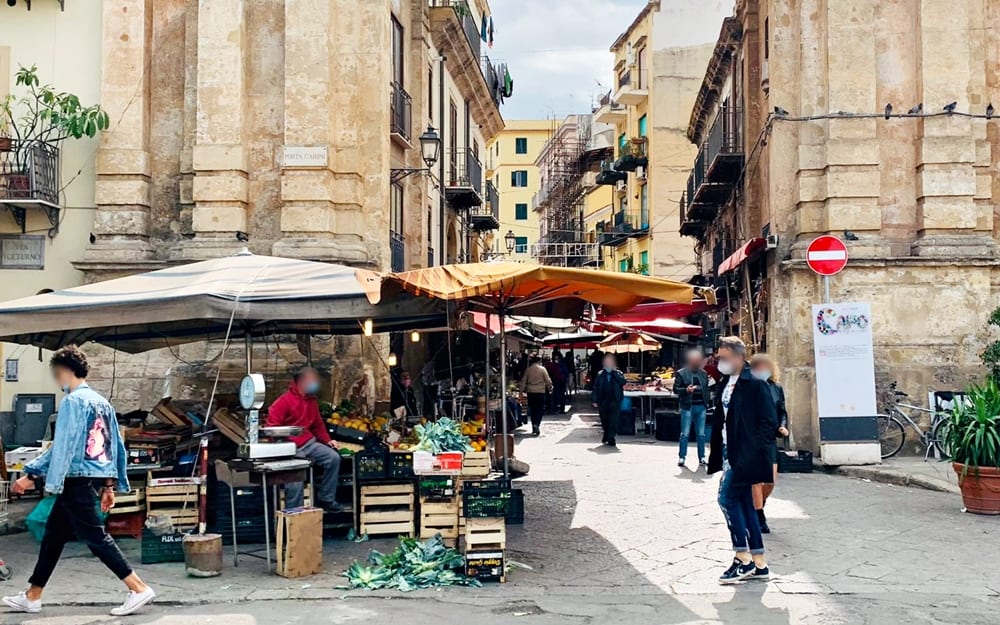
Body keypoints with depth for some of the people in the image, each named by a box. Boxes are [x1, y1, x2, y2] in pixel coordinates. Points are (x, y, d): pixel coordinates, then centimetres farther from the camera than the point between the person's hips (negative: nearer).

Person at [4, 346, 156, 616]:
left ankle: (139, 589, -10)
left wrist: (32, 475, -12)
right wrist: (110, 485, 20)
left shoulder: (73, 401, -11)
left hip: (77, 480, -9)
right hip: (95, 479, 9)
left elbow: (64, 446, -17)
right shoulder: (101, 402, 14)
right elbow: (116, 446, 16)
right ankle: (32, 596, 24)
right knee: (54, 534, 16)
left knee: (94, 537, -6)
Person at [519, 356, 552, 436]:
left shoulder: (528, 370, 4)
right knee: (540, 409, 3)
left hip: (530, 391, 3)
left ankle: (534, 428, 14)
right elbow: (548, 380, -2)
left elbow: (523, 381, 6)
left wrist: (522, 390, 13)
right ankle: (537, 424, -17)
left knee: (532, 409, 11)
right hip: (540, 391, -3)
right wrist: (550, 388, 13)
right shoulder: (542, 369, -4)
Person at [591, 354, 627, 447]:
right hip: (603, 401, 2)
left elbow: (623, 382, -13)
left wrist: (615, 372, -12)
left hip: (614, 401, -2)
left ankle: (611, 439, -8)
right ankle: (607, 435, 32)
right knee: (604, 421, 11)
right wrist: (595, 400, -1)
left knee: (613, 421, -9)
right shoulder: (600, 374, 9)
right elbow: (595, 388, 7)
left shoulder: (618, 373, 6)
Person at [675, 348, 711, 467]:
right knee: (685, 434, -2)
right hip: (687, 406, -4)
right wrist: (686, 390, -21)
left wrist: (707, 402, 7)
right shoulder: (681, 373, -2)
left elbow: (706, 388, 18)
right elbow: (676, 389, -3)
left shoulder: (703, 374, 12)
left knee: (701, 434, 8)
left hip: (701, 406, 4)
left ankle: (702, 458, 14)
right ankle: (681, 457, 5)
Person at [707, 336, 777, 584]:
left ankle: (743, 558, -1)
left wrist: (752, 452, -19)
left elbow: (769, 422, -15)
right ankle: (758, 564, 17)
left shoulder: (755, 384, -11)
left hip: (745, 457, -8)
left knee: (727, 498, -11)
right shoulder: (726, 384, 13)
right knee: (744, 504, 10)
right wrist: (718, 456, 12)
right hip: (730, 454, 8)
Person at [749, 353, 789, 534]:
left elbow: (782, 411, 14)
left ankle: (759, 505, 32)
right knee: (756, 480, -2)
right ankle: (760, 518, 10)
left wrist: (783, 427, -3)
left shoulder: (776, 388, 7)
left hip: (770, 439, 4)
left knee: (771, 480, 5)